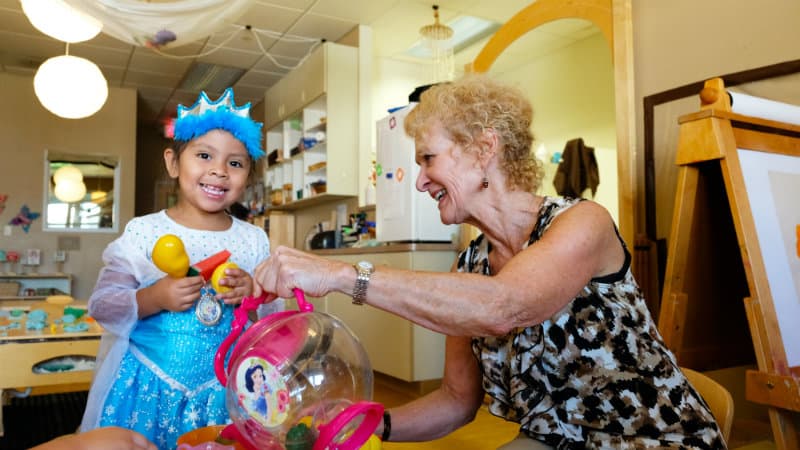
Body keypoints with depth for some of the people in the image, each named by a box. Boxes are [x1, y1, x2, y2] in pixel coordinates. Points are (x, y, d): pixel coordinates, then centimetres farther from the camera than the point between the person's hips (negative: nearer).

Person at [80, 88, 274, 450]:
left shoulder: (254, 240, -1)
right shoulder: (143, 232, -7)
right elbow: (101, 305, -4)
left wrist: (253, 295, -15)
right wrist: (153, 298, -21)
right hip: (147, 389, -1)